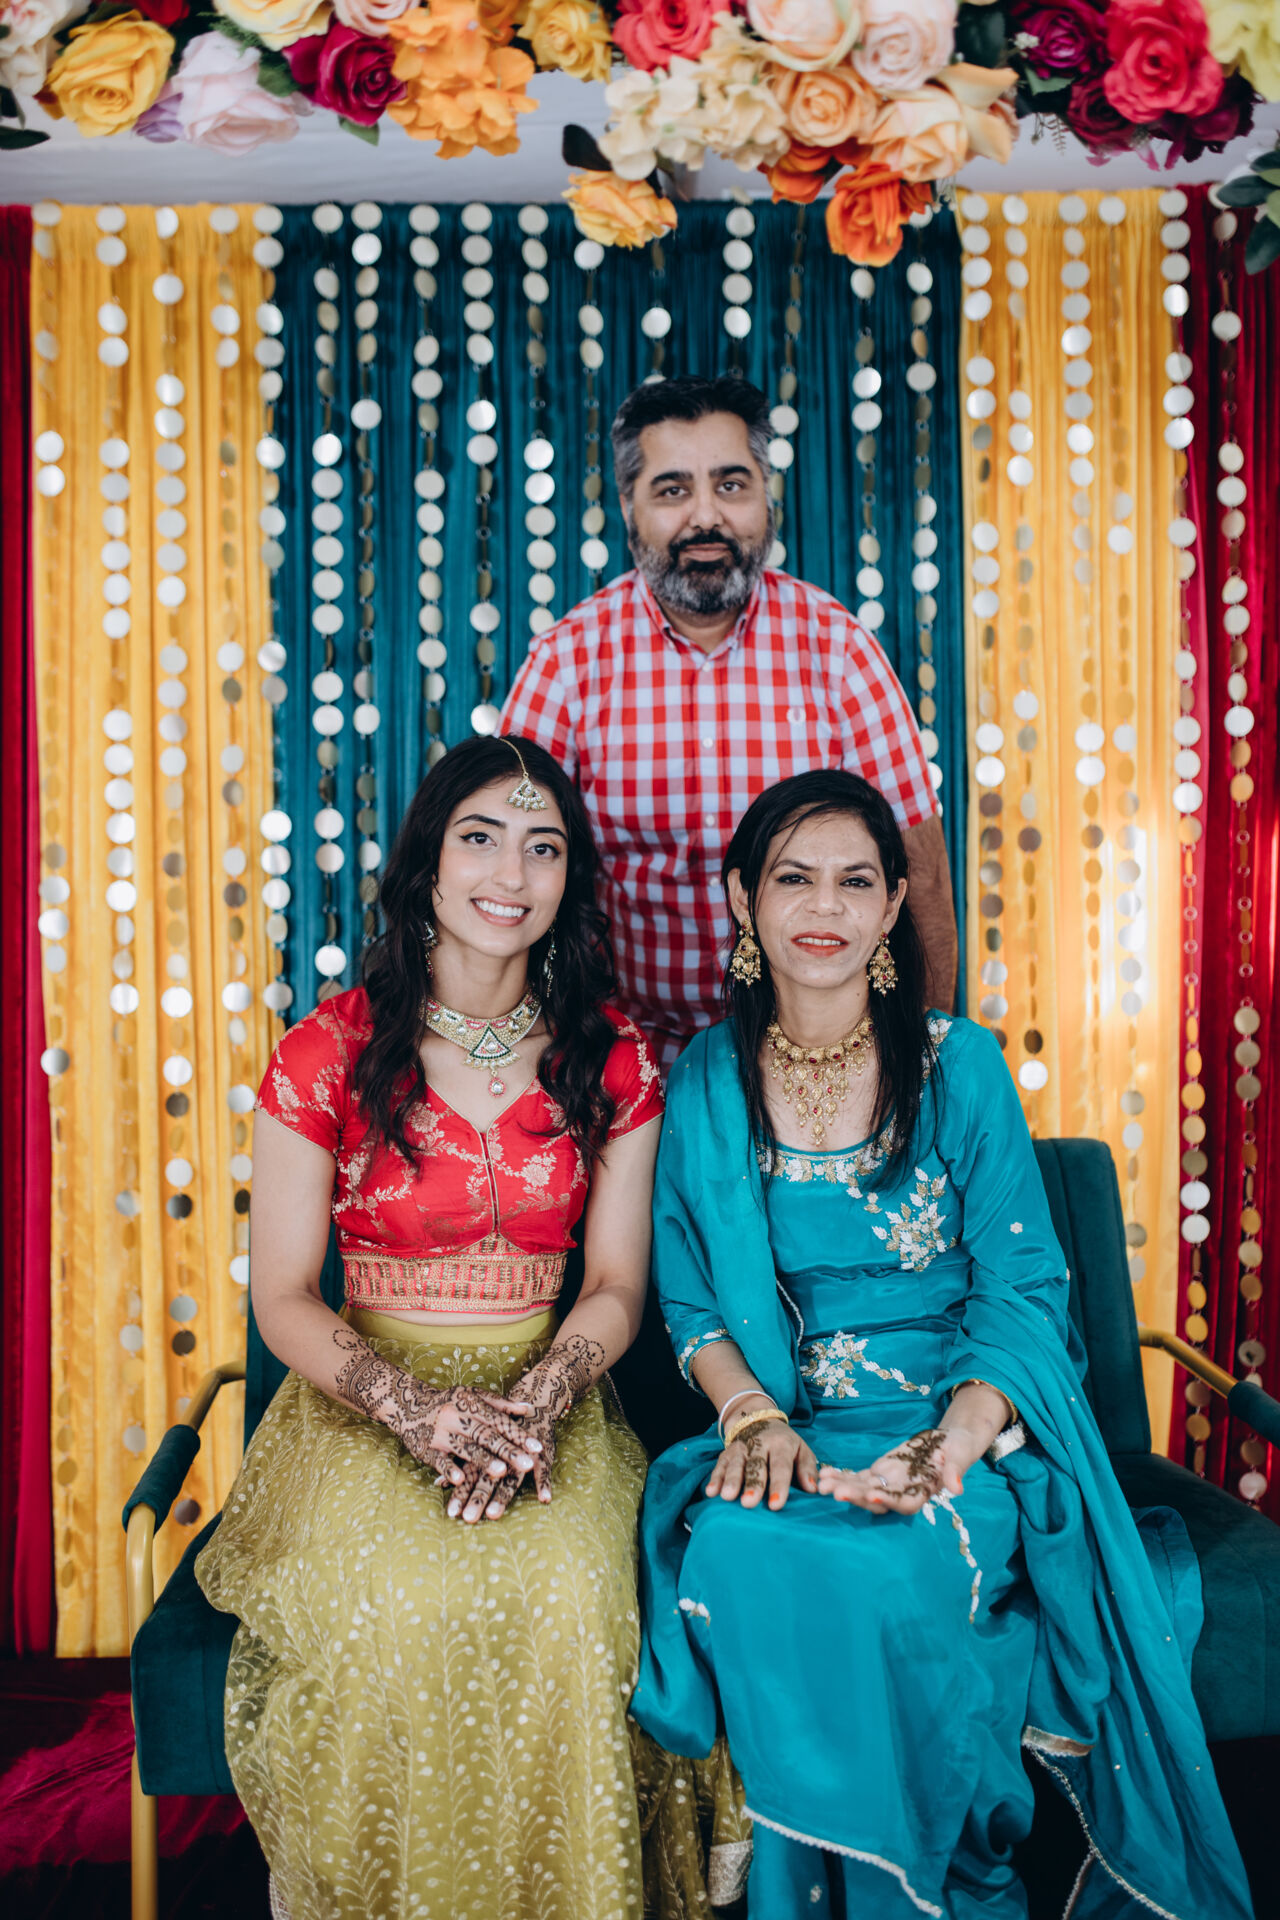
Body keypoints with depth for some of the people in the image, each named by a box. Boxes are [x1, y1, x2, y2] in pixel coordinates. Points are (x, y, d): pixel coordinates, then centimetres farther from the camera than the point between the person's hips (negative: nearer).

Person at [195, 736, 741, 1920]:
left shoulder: (613, 1061, 3)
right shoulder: (327, 1055, -3)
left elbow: (617, 1285, 4)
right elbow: (283, 1298, -2)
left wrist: (533, 1403, -15)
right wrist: (414, 1405, -19)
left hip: (547, 1396, 1)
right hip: (365, 1401, -1)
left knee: (569, 1603, -28)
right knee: (395, 1610, -30)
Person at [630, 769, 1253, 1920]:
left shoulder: (960, 1067, 0)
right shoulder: (706, 1083, 6)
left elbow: (1021, 1288, -3)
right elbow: (691, 1299, 6)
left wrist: (951, 1442, -21)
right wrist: (754, 1414, -14)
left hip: (967, 1424, -1)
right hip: (787, 1426, 2)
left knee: (892, 1571, -31)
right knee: (734, 1548, -29)